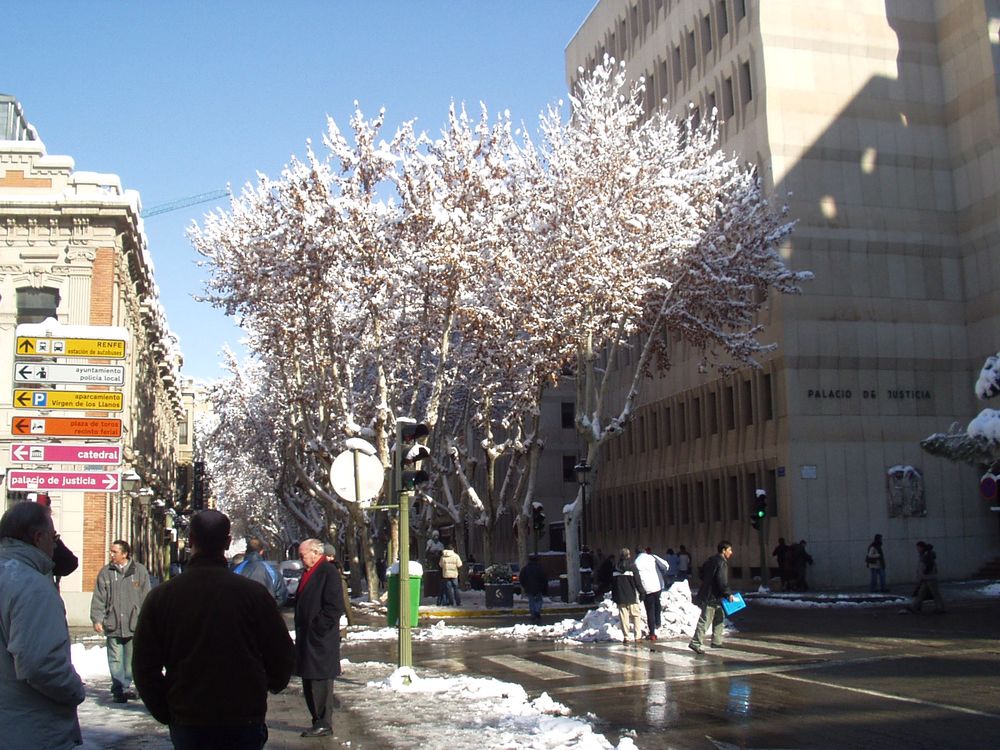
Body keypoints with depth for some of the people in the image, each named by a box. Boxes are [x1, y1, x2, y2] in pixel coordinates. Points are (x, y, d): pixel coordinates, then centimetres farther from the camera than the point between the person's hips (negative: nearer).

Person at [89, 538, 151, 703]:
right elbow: (98, 599, 4)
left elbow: (146, 597, 5)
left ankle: (125, 686, 20)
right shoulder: (105, 572, 5)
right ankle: (119, 689, 5)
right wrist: (97, 619, -5)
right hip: (112, 625, 0)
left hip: (134, 624, 0)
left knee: (131, 659, 7)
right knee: (115, 659, -1)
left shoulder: (140, 571, 3)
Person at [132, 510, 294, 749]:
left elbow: (144, 666, 2)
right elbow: (282, 655, -2)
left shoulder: (160, 596, -3)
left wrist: (165, 714, 13)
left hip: (186, 723, 1)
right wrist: (274, 684, 20)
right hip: (245, 721, -1)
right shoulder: (253, 592, -9)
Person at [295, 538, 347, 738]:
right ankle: (318, 721, 22)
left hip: (321, 639, -10)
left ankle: (323, 724, 2)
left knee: (320, 681, -5)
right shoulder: (309, 573, 16)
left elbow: (334, 607, -18)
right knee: (309, 683, 13)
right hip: (306, 638, 10)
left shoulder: (329, 573, -13)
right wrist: (300, 630, 15)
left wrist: (316, 629, -17)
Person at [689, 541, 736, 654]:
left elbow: (702, 574, 21)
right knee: (705, 620, -9)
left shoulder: (711, 560, 12)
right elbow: (722, 582, -24)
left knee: (720, 618, 19)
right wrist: (729, 594, -13)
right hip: (712, 597, -10)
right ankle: (696, 643, -9)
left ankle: (717, 641, 25)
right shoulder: (722, 563, -18)